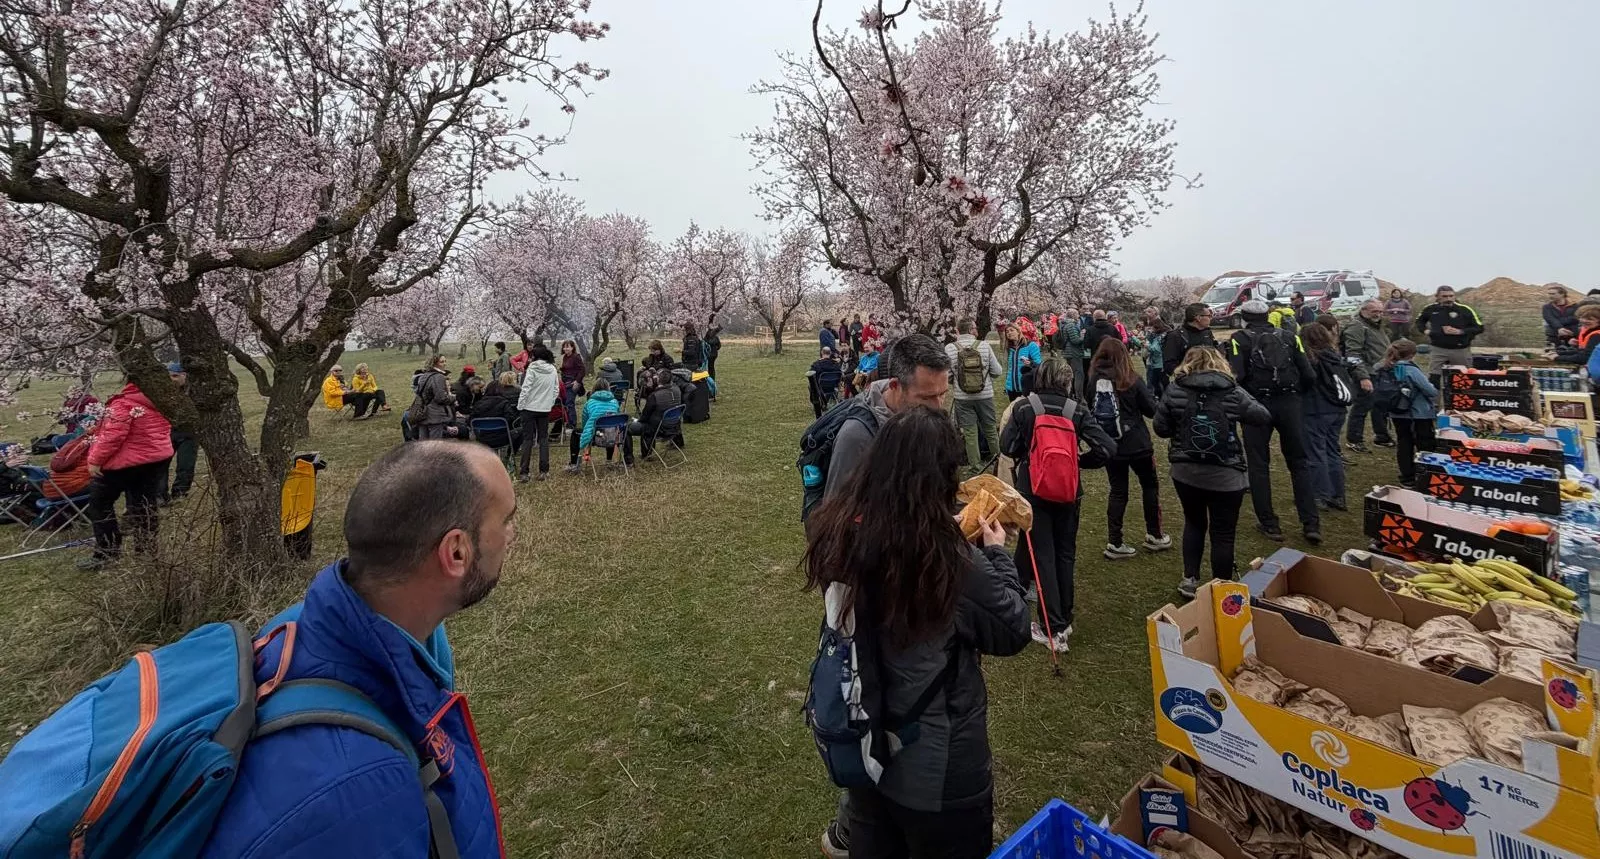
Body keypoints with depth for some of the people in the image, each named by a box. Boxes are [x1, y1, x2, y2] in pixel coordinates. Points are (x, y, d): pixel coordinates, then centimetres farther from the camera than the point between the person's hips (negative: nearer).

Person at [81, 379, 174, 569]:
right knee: (145, 505, 12)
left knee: (100, 502, 10)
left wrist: (95, 460, -12)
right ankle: (147, 549, 17)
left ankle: (107, 551, 12)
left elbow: (112, 435, -21)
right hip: (159, 458, 6)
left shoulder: (123, 403, -18)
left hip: (126, 462, -6)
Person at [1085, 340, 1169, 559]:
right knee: (1150, 485, 18)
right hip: (1137, 444, -2)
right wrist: (1150, 396, 14)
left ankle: (1114, 543, 10)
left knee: (1118, 492, 11)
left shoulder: (1092, 381, -6)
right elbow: (1151, 410, -4)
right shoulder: (1132, 380, -12)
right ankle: (1154, 536, 27)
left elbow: (1088, 410, 3)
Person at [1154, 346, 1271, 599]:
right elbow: (1264, 418, 4)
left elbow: (1161, 428, -1)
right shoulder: (1231, 392, -6)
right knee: (1223, 533, 9)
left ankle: (1190, 580, 25)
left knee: (1194, 523, 23)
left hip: (1184, 471, 2)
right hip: (1224, 475, -2)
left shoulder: (1174, 390, -3)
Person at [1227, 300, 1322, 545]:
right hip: (1290, 403, 3)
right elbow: (1308, 374, 2)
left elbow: (1236, 375, -13)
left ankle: (1269, 524, 10)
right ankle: (1311, 523, 10)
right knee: (1298, 462, 13)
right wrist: (1295, 394, 18)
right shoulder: (1289, 337, 10)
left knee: (1259, 464, 7)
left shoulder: (1240, 339, 1)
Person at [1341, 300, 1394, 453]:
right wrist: (1363, 377, -27)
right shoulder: (1356, 327, -14)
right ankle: (1354, 440, 5)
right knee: (1361, 407, -5)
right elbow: (1353, 355, -22)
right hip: (1366, 376, -9)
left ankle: (1381, 436, 29)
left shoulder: (1378, 326, 19)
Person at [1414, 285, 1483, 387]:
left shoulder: (1464, 310, -8)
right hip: (1438, 349, 0)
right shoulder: (1430, 309, -1)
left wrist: (1459, 331, -20)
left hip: (1461, 350, 0)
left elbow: (1479, 328, -5)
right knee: (1433, 379, -8)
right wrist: (1425, 330, 2)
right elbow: (1419, 321, 21)